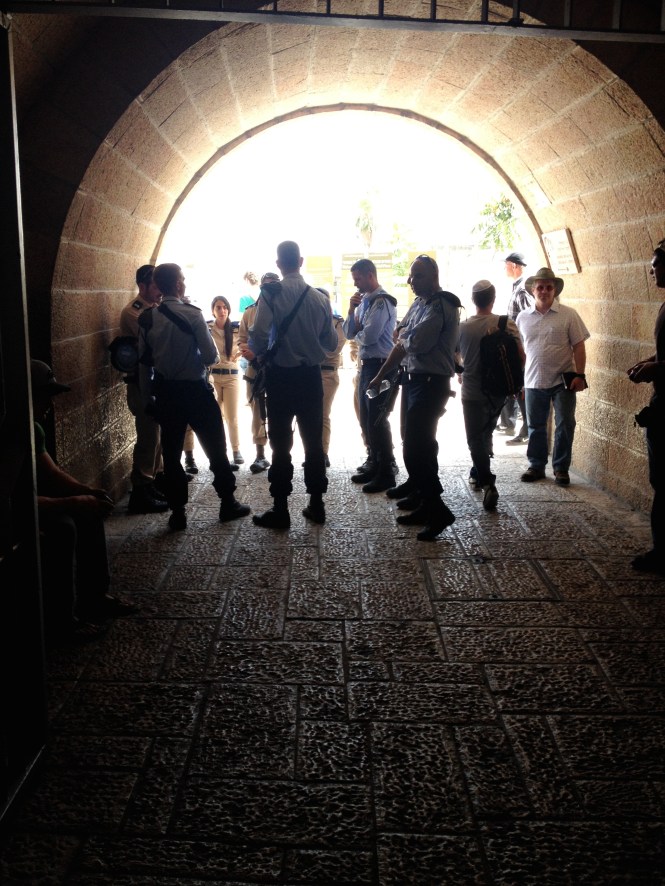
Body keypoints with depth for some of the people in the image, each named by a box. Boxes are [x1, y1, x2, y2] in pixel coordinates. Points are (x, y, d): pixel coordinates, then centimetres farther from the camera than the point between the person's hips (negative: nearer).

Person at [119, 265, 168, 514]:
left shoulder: (152, 310, 15)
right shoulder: (133, 312, -13)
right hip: (142, 383, -9)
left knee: (154, 437, 14)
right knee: (148, 438, -7)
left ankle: (151, 484, 25)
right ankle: (140, 494, 1)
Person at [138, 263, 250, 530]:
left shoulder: (147, 318, -2)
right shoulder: (192, 314, -15)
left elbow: (144, 362, 2)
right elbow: (211, 357, -16)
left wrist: (148, 396, 11)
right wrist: (212, 356, 7)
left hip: (165, 392, 4)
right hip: (195, 390, -4)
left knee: (171, 452, 11)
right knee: (215, 448, 11)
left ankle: (177, 511, 15)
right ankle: (228, 503, 19)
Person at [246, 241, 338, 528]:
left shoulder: (271, 294, -12)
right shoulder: (320, 298, -2)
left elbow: (259, 335, -19)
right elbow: (331, 343, 3)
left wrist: (256, 354, 2)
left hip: (281, 375, -3)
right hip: (312, 375, 3)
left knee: (280, 443, 4)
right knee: (313, 441, 13)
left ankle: (280, 510, 8)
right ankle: (316, 504, 20)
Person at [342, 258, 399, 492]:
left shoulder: (382, 302, -14)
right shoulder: (364, 300, 12)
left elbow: (368, 337, -22)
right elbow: (349, 333, 10)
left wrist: (357, 334, 0)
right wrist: (352, 310, -5)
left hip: (380, 366, -9)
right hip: (367, 364, 9)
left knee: (377, 420, -5)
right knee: (367, 419, 15)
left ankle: (387, 473, 3)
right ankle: (374, 464, 28)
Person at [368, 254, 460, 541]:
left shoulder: (441, 306, -15)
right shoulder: (420, 305, 15)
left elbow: (416, 343, -24)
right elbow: (402, 344, 18)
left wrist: (403, 338, -1)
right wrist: (380, 375, 17)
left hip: (431, 383, -10)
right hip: (416, 380, 10)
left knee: (414, 450, -14)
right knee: (421, 445, 15)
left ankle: (437, 511, -6)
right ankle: (427, 507, 25)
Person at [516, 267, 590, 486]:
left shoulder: (568, 315, -2)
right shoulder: (523, 317, 7)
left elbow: (579, 346, -3)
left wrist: (579, 375, -11)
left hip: (563, 381, -3)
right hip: (533, 382, 3)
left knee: (565, 425, 0)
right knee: (535, 426, 11)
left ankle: (561, 468, 13)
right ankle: (536, 466, 24)